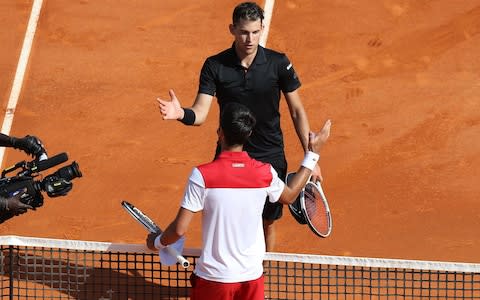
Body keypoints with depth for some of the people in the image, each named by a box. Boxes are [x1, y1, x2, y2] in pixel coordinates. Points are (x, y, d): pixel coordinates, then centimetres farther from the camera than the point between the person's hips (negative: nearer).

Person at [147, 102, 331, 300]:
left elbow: (180, 229, -13)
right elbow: (289, 196, 18)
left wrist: (157, 242, 9)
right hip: (253, 276, 3)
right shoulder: (265, 173, -6)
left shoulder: (202, 175, -15)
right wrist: (312, 154, 26)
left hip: (214, 278, -3)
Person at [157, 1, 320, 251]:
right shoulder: (214, 66, -9)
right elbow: (200, 113, -15)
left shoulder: (278, 63, -9)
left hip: (270, 157, 0)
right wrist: (181, 114, -39)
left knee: (267, 224, 10)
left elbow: (297, 111, -2)